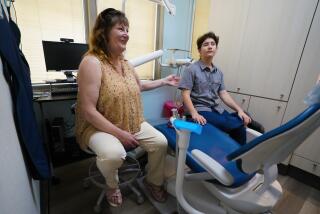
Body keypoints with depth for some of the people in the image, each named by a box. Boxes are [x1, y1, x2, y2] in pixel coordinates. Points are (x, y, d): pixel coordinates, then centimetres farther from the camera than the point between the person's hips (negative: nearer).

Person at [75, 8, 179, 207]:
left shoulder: (125, 62, 6)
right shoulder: (92, 62, -19)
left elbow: (140, 85, 24)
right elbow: (89, 111, -22)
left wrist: (164, 81, 23)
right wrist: (119, 134, -22)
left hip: (133, 123, 7)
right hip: (100, 126, -6)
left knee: (161, 142, -6)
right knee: (114, 154, -35)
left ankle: (154, 181, 24)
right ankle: (112, 185, 5)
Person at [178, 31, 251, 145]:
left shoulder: (218, 72, 13)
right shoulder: (191, 69, -6)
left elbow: (223, 94, 11)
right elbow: (185, 94, -11)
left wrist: (239, 109, 0)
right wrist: (194, 114, -24)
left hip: (218, 109, 6)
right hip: (201, 110, -6)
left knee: (241, 126, -16)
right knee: (235, 126, -25)